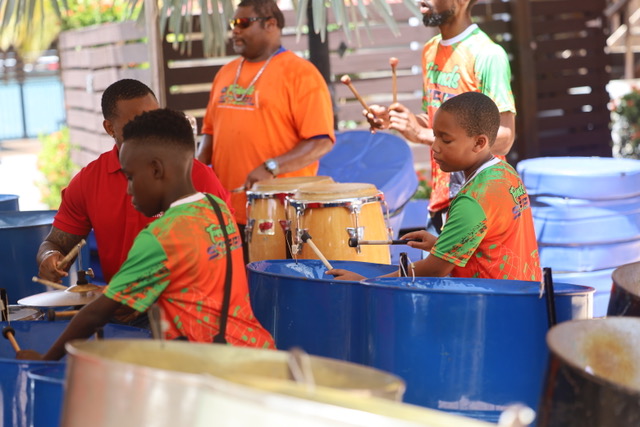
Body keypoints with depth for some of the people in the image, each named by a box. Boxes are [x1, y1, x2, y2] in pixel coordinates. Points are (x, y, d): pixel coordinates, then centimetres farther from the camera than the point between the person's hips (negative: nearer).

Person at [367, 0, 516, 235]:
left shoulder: (487, 55, -15)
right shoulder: (431, 51, 11)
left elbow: (502, 139, -19)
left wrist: (423, 134, -22)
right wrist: (393, 119, 1)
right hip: (439, 200, 8)